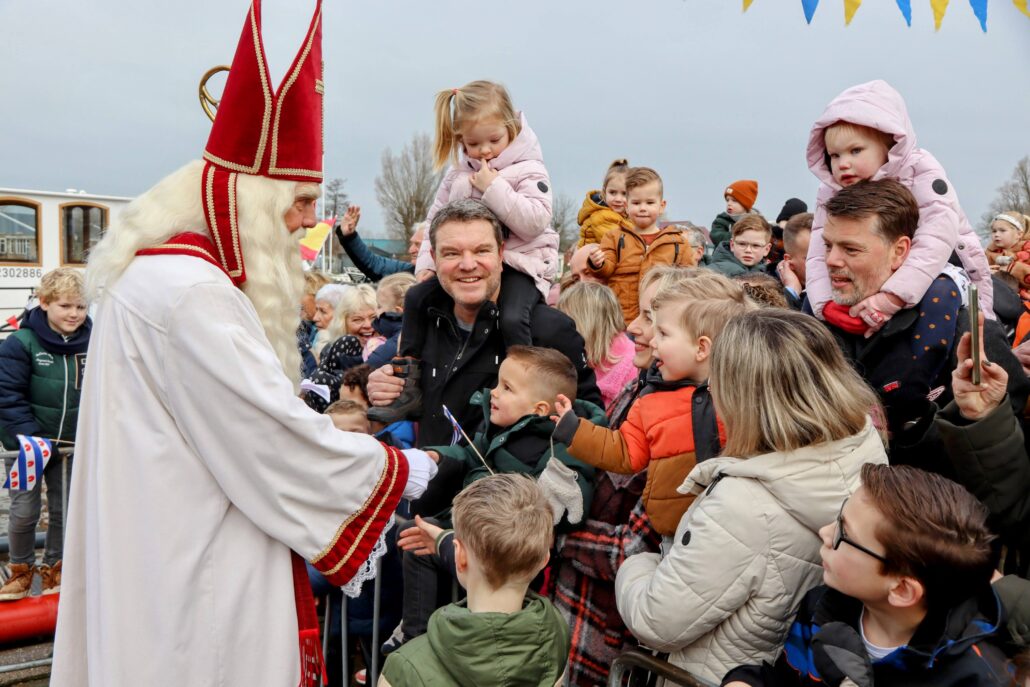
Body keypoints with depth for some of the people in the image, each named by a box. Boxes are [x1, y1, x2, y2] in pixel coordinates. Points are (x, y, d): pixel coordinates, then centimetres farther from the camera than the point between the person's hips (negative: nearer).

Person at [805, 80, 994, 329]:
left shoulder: (920, 171, -21)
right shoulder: (831, 195, -10)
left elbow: (936, 237, -37)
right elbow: (820, 256, -20)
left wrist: (893, 297, -50)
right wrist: (826, 306, -39)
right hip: (879, 286, 4)